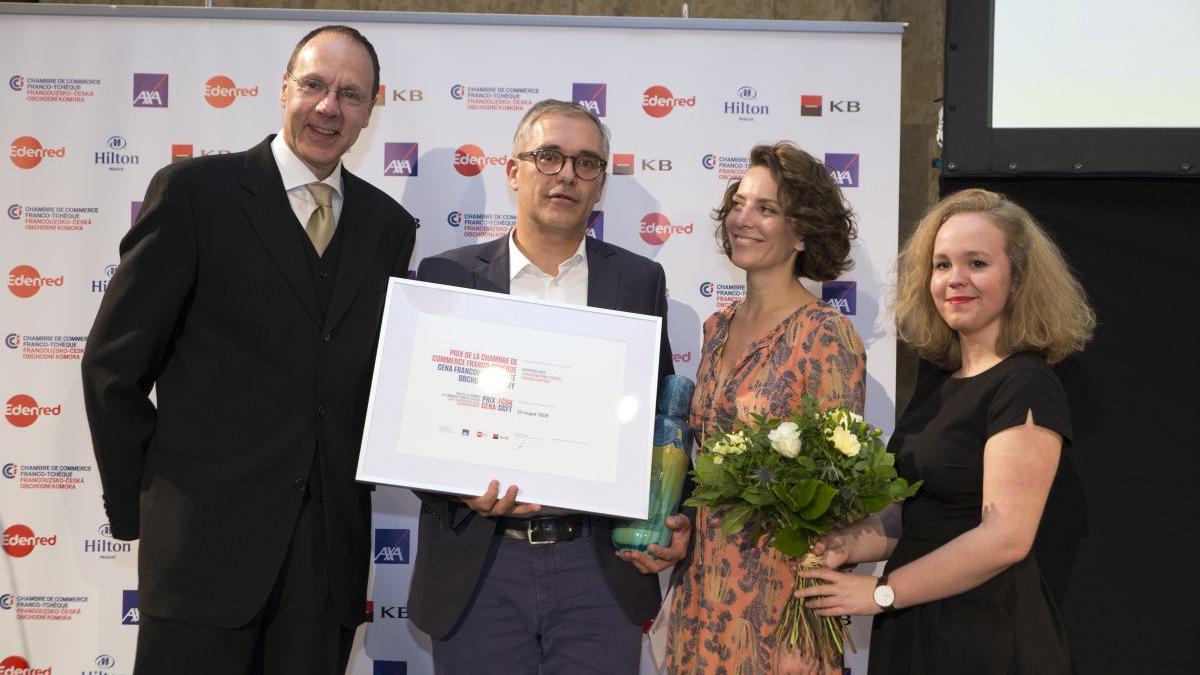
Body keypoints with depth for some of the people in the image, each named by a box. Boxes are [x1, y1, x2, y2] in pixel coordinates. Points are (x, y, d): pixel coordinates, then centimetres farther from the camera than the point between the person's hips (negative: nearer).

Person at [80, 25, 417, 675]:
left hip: (331, 543, 4)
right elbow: (113, 360, -2)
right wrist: (138, 504, -1)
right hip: (207, 535, -3)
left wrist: (357, 487, 4)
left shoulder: (389, 226, 9)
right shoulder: (196, 190, -3)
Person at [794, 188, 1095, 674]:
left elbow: (1006, 537, -22)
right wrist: (847, 547, -8)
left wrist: (881, 593, -17)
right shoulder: (938, 381, 9)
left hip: (985, 636, -7)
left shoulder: (1027, 388, -15)